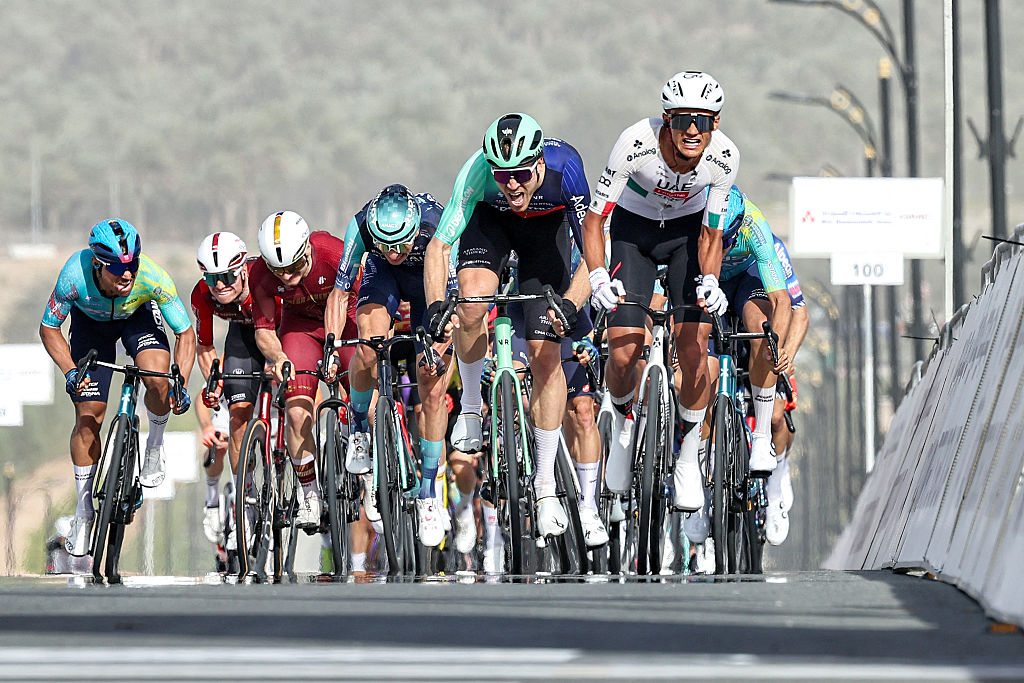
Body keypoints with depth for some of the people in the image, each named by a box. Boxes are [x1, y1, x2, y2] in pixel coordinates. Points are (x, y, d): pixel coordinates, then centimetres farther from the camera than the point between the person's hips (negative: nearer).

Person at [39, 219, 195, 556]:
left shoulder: (153, 277, -37)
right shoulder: (75, 275, -37)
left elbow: (185, 333, -25)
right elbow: (49, 328, -21)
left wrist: (181, 383, -39)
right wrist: (69, 371, -35)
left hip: (138, 315, 0)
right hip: (91, 321, 0)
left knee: (158, 379, -29)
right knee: (89, 415, -2)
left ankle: (155, 446, 2)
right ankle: (84, 509, 16)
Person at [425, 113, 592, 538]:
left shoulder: (563, 167, -37)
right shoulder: (478, 172, -36)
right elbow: (439, 247, -35)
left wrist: (571, 304, -51)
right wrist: (436, 306, -51)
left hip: (547, 225, 0)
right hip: (492, 219, 0)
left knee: (545, 354, -8)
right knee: (473, 296, -32)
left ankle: (545, 483, 3)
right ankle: (471, 403, -5)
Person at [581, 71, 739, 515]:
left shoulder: (724, 157, -26)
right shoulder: (638, 142, -33)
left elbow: (711, 233, -14)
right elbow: (594, 217, -26)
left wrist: (709, 281, -32)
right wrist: (598, 278, -41)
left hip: (689, 231, 1)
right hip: (633, 228, -1)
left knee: (693, 348, -15)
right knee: (623, 351, -14)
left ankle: (688, 459, 3)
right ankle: (622, 424, 19)